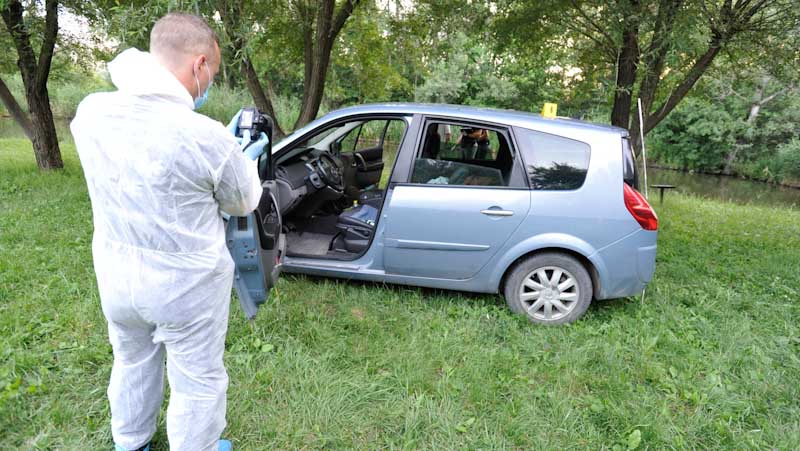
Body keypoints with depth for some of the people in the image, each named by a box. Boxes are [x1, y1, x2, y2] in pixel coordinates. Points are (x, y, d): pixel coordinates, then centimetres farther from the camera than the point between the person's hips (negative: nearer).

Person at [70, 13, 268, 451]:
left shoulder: (91, 113, -10)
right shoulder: (206, 137, -27)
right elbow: (243, 203, -8)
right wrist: (244, 158, 10)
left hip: (116, 277, 7)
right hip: (186, 286, -6)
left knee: (132, 363, 30)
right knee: (197, 382, 16)